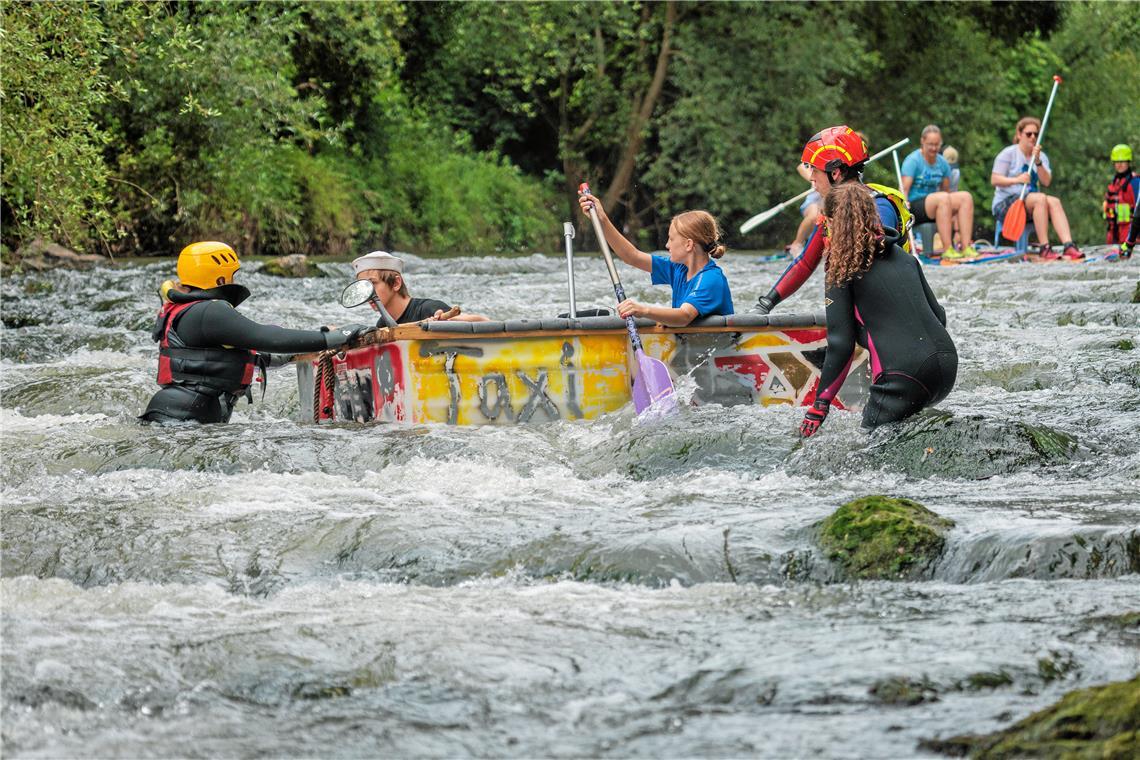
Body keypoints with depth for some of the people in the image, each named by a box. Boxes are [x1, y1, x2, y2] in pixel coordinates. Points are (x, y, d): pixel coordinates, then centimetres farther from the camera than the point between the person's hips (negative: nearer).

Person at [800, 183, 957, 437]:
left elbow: (841, 344, -4)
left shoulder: (844, 268, 0)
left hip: (905, 376, -7)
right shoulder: (904, 257, 18)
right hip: (948, 368, 7)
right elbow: (938, 315, 21)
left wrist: (819, 406, 2)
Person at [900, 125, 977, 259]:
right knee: (943, 198, -33)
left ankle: (966, 247, -23)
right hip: (914, 206, -7)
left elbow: (946, 189, 15)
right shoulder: (913, 161, -7)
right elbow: (904, 189, -15)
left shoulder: (942, 163, 12)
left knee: (966, 197, -14)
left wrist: (953, 213, 5)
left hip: (933, 206, 7)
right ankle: (947, 249, -36)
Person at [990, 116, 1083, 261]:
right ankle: (1044, 248, -37)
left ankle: (1068, 246, -40)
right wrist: (1016, 180, -24)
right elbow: (994, 180, -9)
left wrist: (1037, 161, -14)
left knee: (1054, 201, -25)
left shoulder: (1042, 157, 15)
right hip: (1005, 204, -5)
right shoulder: (1008, 154, 0)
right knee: (1040, 198, -32)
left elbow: (1046, 182, -1)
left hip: (1030, 203, 5)